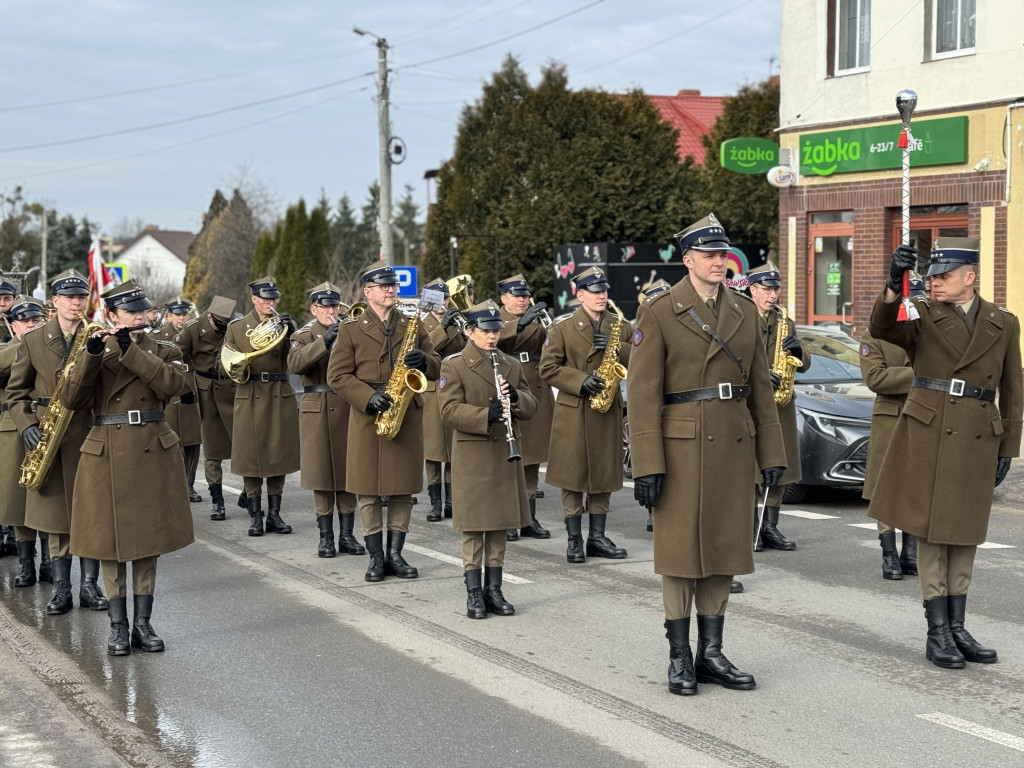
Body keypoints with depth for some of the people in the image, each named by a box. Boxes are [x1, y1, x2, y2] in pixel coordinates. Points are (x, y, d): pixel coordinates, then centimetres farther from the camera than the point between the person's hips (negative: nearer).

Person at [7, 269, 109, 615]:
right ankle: (61, 589, 11)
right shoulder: (33, 340, 5)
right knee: (56, 513, 4)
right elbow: (15, 391, 8)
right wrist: (27, 425, -7)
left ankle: (89, 585, 12)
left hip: (91, 435, 0)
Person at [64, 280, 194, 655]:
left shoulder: (163, 350, 7)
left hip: (152, 452, 1)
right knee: (110, 539, 2)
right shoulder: (95, 350, 7)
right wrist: (92, 356, -19)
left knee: (148, 538, 5)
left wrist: (130, 350, -18)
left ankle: (142, 624, 14)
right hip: (106, 454, 0)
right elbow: (74, 399, -7)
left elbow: (172, 384, -15)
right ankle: (118, 625, 11)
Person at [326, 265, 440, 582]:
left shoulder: (413, 326, 11)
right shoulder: (351, 329, 2)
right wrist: (370, 397, -17)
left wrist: (423, 361, -12)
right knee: (368, 488, 0)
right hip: (368, 416, -2)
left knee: (403, 487, 5)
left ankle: (395, 554, 13)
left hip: (408, 414, 3)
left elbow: (436, 368, 12)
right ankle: (376, 557, 8)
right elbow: (337, 376, -4)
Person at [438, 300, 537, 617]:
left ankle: (494, 589, 17)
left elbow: (531, 407, 9)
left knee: (500, 525, 9)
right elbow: (450, 410, -13)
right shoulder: (454, 365, -3)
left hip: (506, 455, 5)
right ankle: (473, 593, 7)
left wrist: (515, 397, -13)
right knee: (474, 526, -1)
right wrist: (486, 415, -27)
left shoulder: (512, 365, 12)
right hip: (472, 456, -5)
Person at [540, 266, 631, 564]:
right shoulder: (563, 328, -2)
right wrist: (581, 380, -17)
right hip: (573, 412, -3)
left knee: (604, 475, 7)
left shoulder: (620, 327, 9)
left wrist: (617, 348, -14)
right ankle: (574, 539, 7)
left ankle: (597, 537, 16)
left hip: (608, 410, 4)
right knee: (572, 476, -1)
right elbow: (548, 368, -6)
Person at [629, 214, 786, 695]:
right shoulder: (660, 313, -5)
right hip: (682, 446, -5)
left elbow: (761, 387, 12)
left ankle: (711, 654, 17)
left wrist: (771, 453, 6)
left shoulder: (745, 312, 10)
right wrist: (646, 466, -15)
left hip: (735, 445, 5)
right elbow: (643, 393, -9)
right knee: (681, 551, 1)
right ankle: (679, 658, 11)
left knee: (724, 549, 8)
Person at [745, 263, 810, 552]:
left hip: (779, 402, 6)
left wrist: (797, 350, -5)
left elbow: (804, 366, 17)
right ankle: (750, 527, 0)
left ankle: (770, 527, 12)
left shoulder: (785, 322, 16)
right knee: (749, 469, -6)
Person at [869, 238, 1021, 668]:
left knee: (964, 535, 9)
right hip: (927, 435, -2)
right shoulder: (921, 316, 1)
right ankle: (937, 631, 4)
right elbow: (880, 329, -20)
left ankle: (957, 628, 16)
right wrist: (894, 284, -37)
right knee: (931, 532, -1)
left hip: (977, 440, 2)